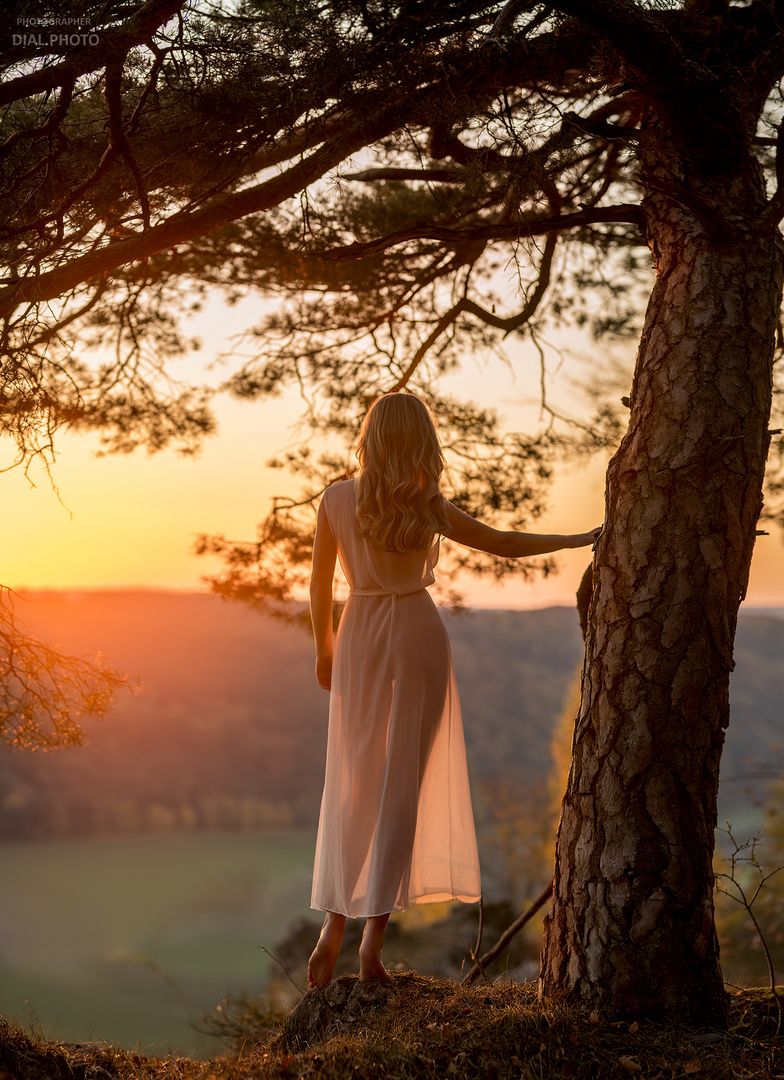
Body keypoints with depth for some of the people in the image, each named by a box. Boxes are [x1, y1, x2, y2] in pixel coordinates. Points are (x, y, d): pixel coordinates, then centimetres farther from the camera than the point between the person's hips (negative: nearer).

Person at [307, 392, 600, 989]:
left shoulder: (337, 499, -4)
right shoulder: (428, 507, -10)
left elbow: (320, 583, 2)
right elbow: (502, 543, -3)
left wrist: (324, 646, 17)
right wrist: (581, 540, 6)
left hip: (361, 634, 2)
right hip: (418, 633, -2)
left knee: (350, 786, 10)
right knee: (401, 783, 1)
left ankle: (333, 928, 4)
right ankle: (374, 937, -3)